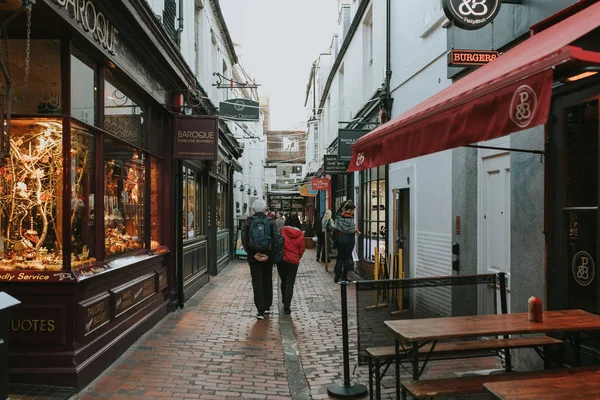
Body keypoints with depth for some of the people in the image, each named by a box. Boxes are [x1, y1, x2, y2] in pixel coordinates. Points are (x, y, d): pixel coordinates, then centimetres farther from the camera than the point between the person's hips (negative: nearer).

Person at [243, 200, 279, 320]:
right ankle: (267, 307, 25)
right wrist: (269, 255, -6)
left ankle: (260, 311, -1)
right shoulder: (271, 221, -2)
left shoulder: (249, 221, -2)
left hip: (253, 257, -1)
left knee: (257, 283, 2)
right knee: (267, 281, 17)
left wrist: (252, 254, -6)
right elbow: (276, 239, -9)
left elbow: (245, 240, -8)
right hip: (268, 257, 1)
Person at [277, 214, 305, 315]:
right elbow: (302, 249, 2)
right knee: (290, 283, 3)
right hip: (294, 261, 0)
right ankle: (287, 306, -4)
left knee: (283, 281, 17)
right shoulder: (300, 234, -3)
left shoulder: (282, 231, -8)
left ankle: (285, 303, 28)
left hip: (282, 260, 0)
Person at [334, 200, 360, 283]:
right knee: (347, 258, 5)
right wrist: (356, 231, -1)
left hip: (340, 238, 7)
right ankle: (344, 277, 10)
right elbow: (351, 230, -21)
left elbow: (337, 227, 8)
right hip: (348, 239, -7)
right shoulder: (349, 218, -18)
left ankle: (337, 277, 14)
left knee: (340, 257, 13)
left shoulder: (339, 216, 4)